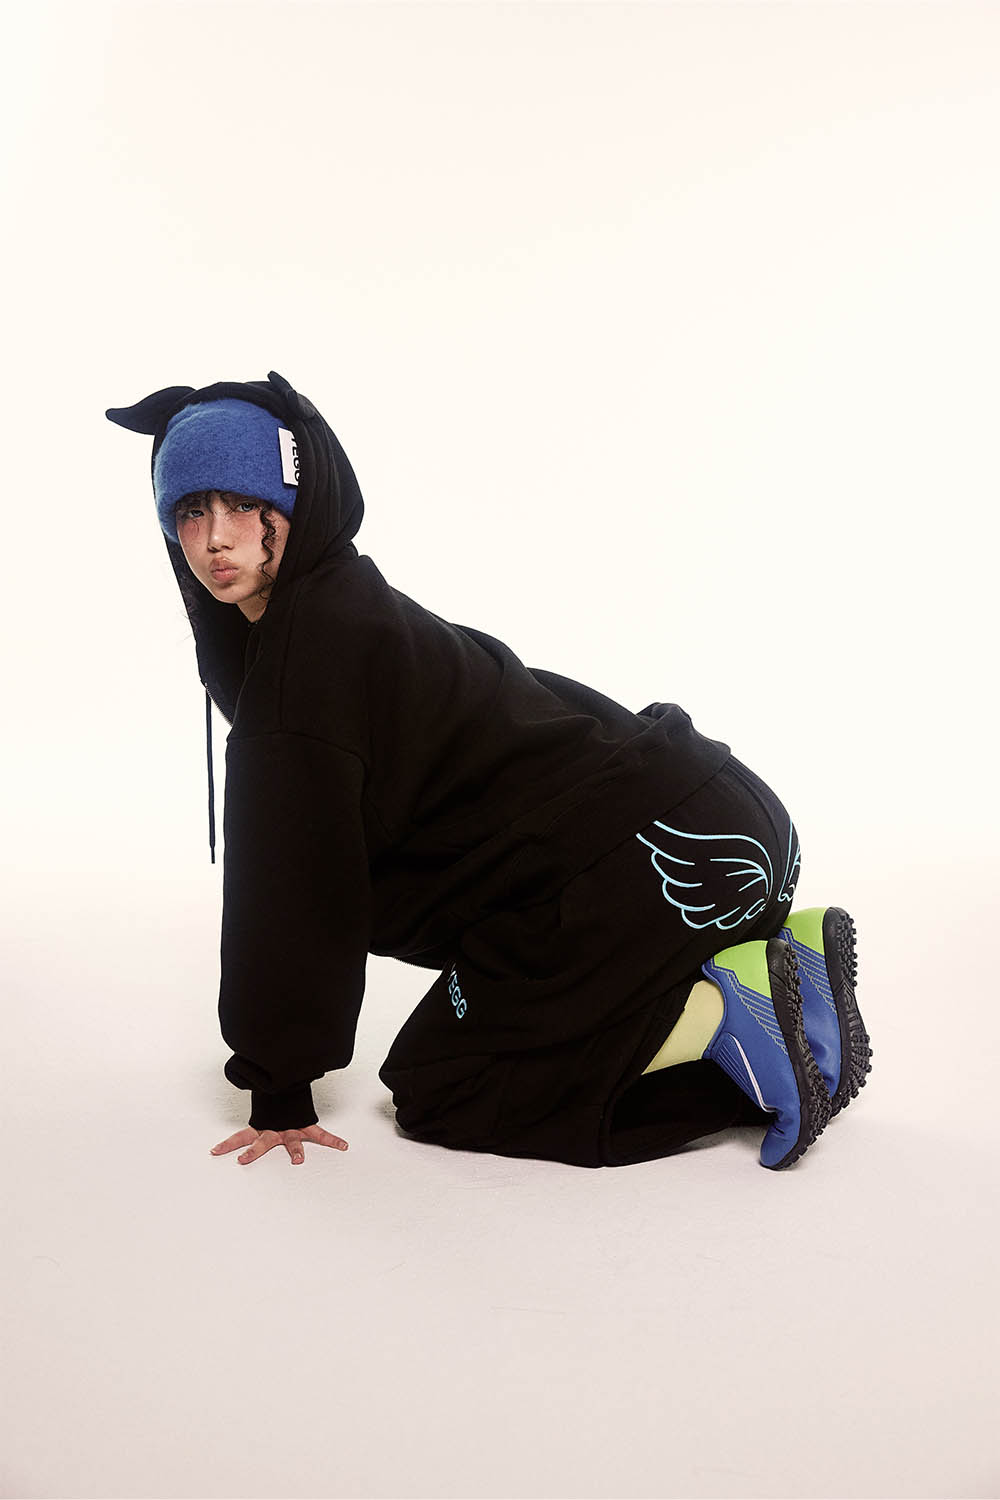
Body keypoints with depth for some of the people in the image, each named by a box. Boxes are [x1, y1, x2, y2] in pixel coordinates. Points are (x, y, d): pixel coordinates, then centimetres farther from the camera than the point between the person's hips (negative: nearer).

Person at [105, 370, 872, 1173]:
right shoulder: (341, 610, 16)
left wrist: (281, 1091, -4)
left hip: (662, 852, -10)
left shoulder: (308, 651, -15)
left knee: (435, 1089, 1)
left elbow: (294, 884, -13)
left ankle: (730, 1012, -8)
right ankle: (784, 951, 14)